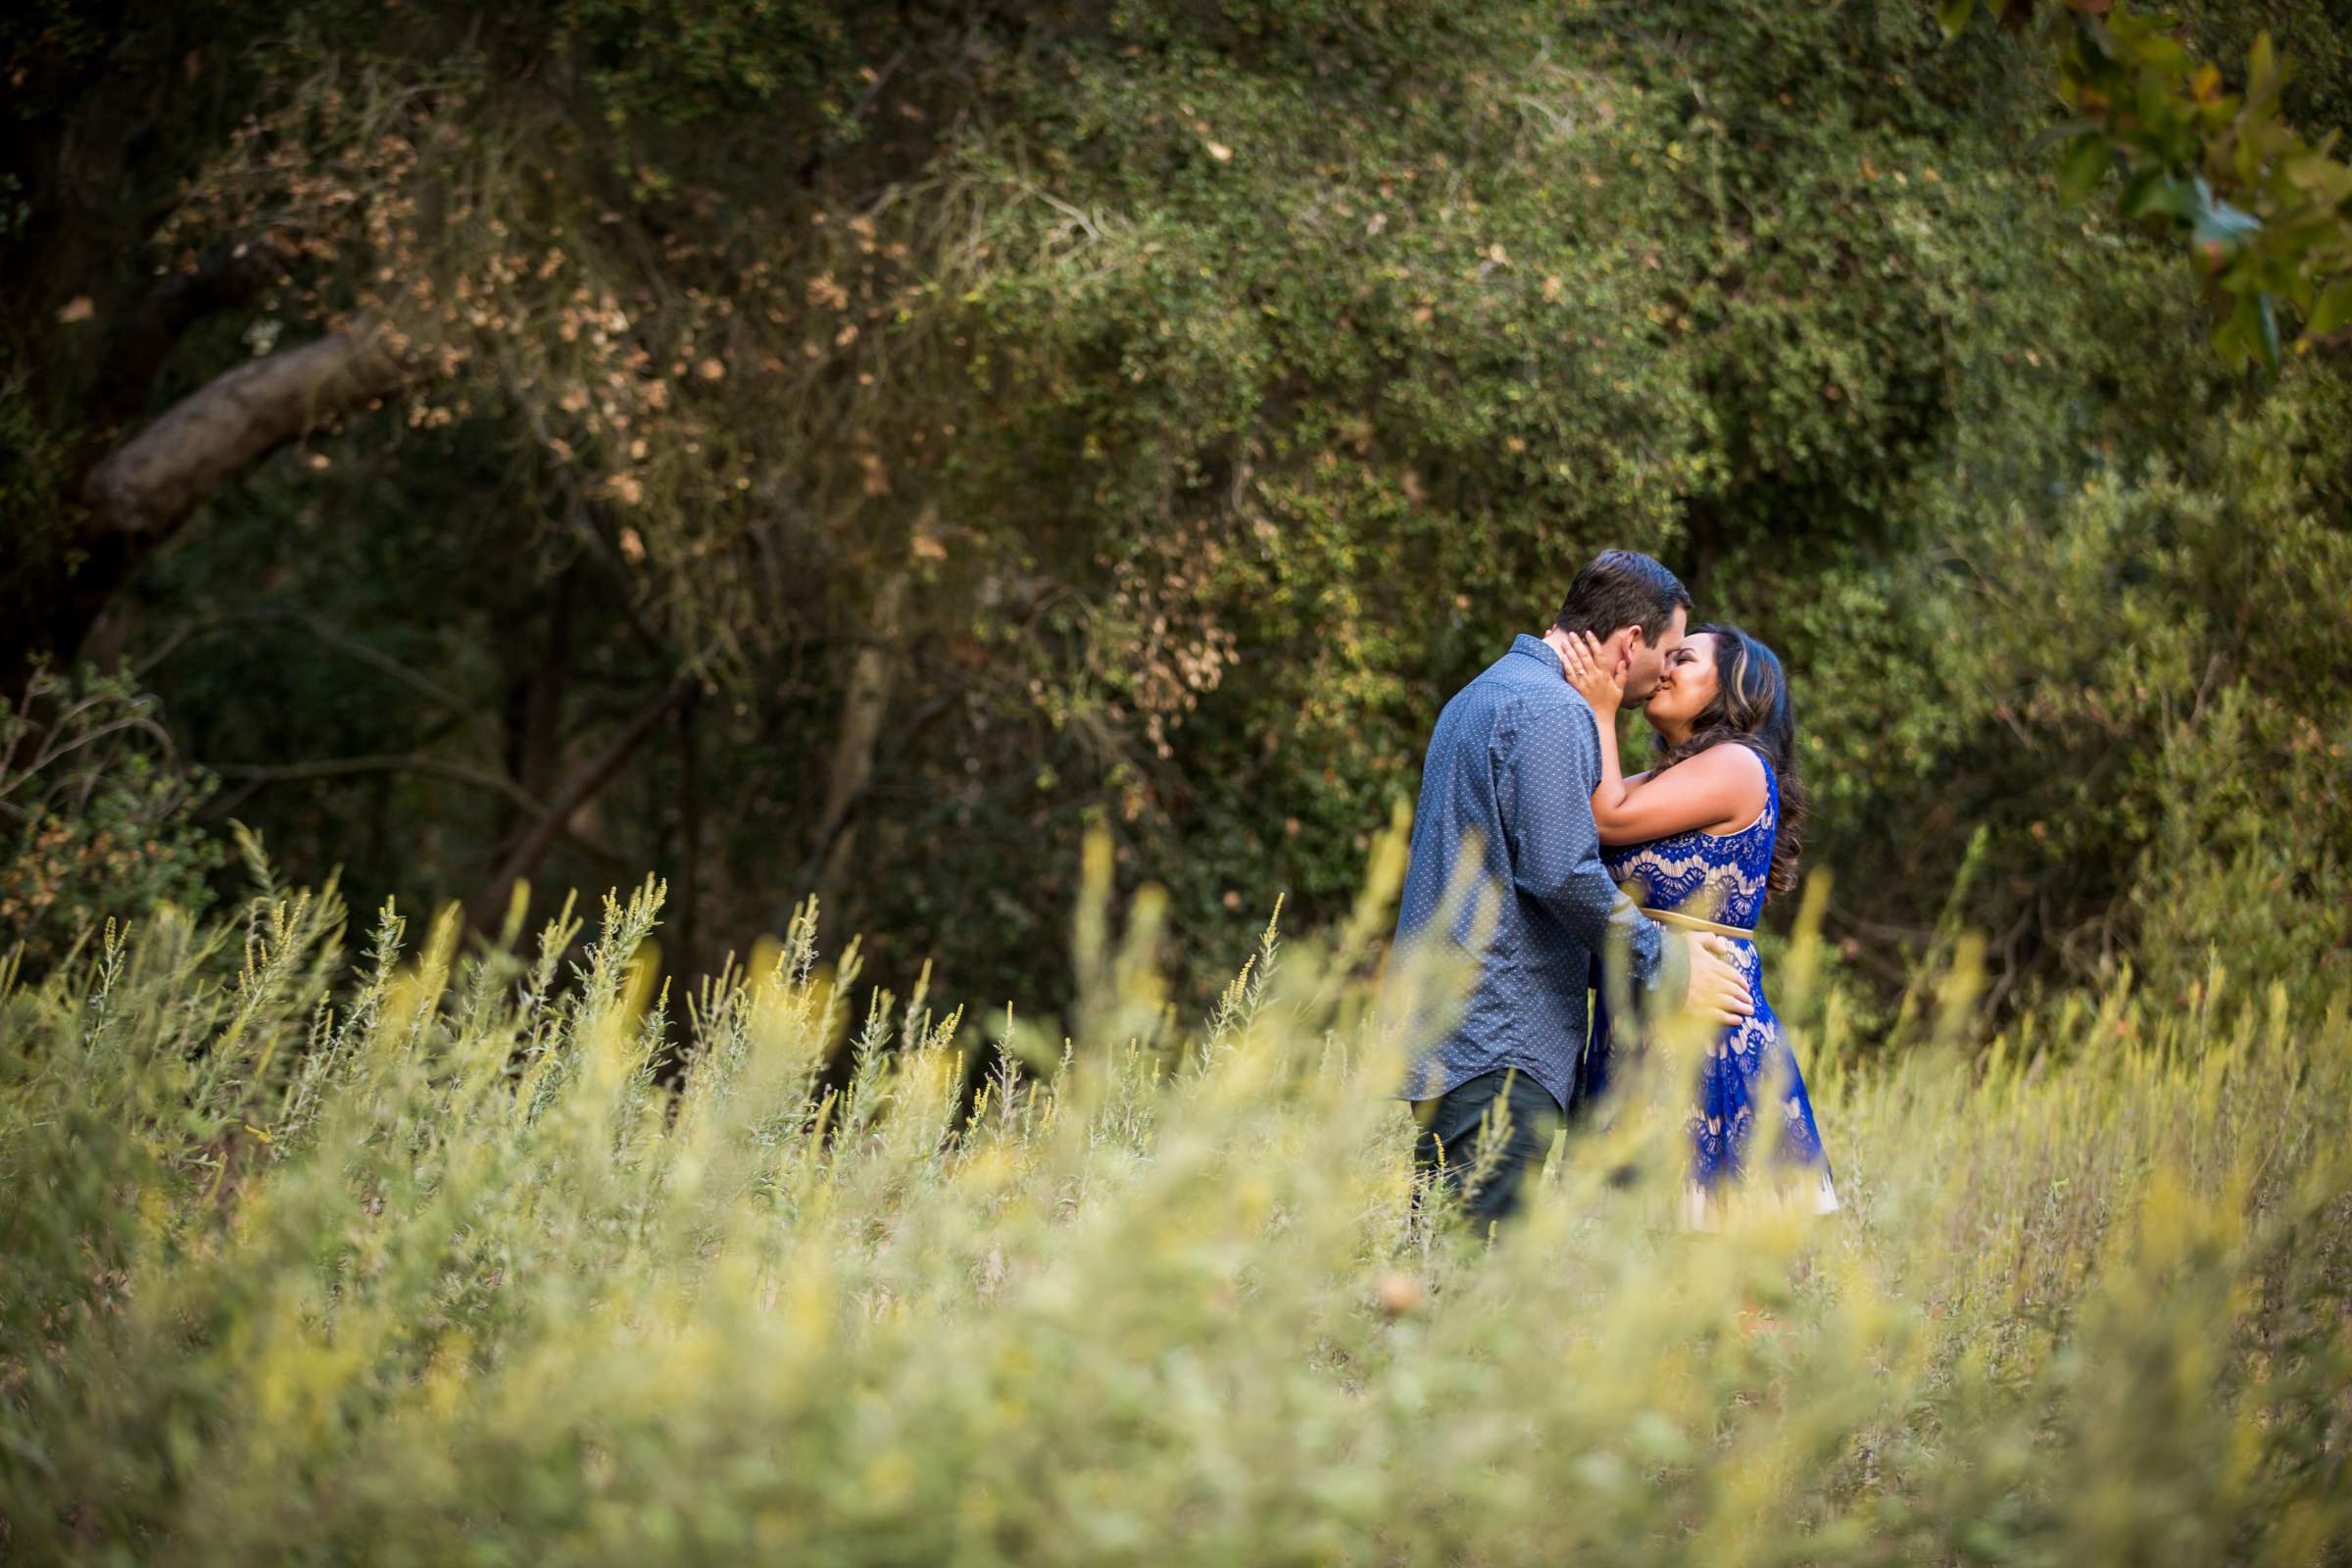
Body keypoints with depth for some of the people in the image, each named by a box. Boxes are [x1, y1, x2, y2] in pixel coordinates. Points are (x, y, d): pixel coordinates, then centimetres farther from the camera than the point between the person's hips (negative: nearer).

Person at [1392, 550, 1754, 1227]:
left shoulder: (1483, 695, 23)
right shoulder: (1551, 710, -10)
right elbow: (1564, 873, -19)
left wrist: (1627, 961, 24)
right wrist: (1668, 967, -6)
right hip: (1499, 1045, -10)